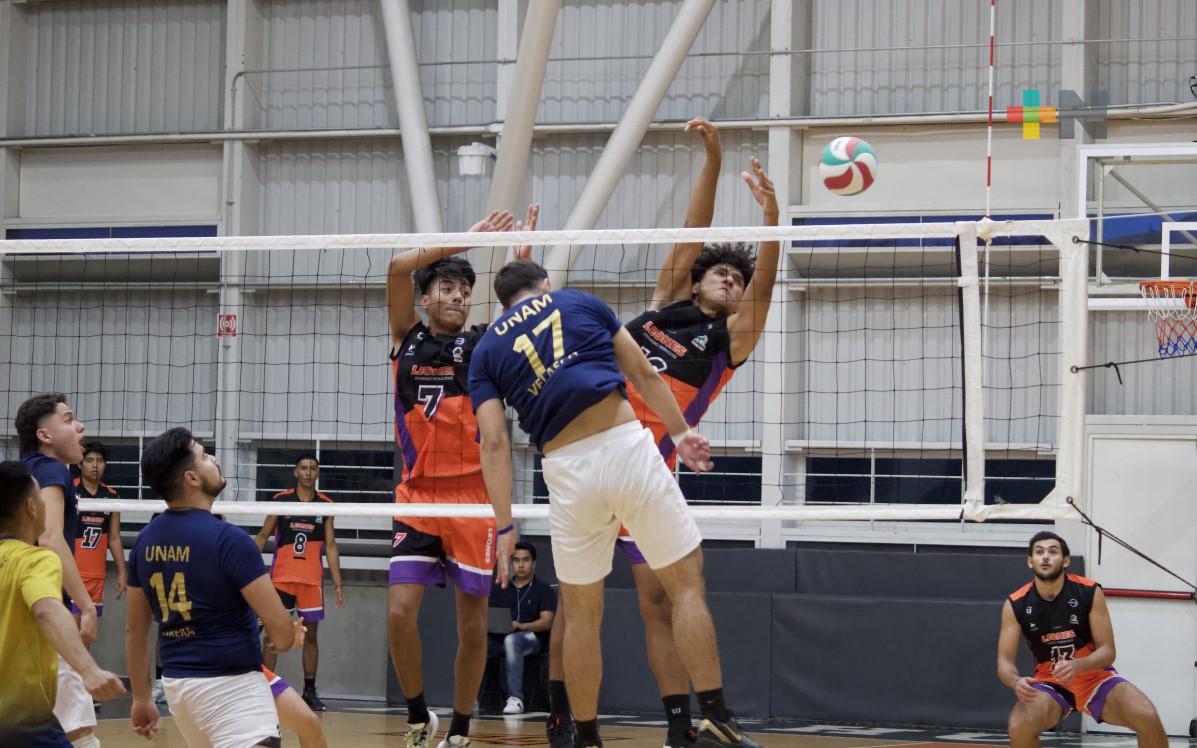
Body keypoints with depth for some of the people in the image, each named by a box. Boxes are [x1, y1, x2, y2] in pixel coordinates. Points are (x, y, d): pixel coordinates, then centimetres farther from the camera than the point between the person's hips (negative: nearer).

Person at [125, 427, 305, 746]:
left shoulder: (145, 541, 5)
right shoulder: (227, 539, -16)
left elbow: (134, 630, 12)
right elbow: (279, 627, -14)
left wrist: (141, 698, 21)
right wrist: (291, 637, 9)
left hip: (176, 681, 8)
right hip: (230, 683, -8)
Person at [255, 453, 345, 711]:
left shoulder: (326, 505, 5)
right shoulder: (279, 500, 1)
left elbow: (330, 546, 6)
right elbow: (262, 536, 6)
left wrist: (338, 584, 1)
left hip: (312, 580, 1)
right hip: (281, 578, -1)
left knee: (310, 634, 5)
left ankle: (310, 690, 12)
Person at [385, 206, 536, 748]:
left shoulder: (484, 344, 6)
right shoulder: (407, 340, 8)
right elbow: (398, 268, -3)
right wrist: (466, 240, -6)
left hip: (474, 498, -1)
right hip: (417, 498, 1)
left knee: (471, 622, 3)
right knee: (400, 611, -11)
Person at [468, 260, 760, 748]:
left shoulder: (486, 350, 16)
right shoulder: (580, 301, 17)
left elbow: (495, 442, 5)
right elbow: (643, 374, 15)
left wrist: (505, 527, 3)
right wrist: (681, 433, 23)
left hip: (568, 470, 1)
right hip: (627, 446, -1)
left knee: (581, 615, 15)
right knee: (686, 585, 5)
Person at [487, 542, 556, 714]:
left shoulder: (544, 590, 10)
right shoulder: (499, 588, 22)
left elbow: (547, 622, -3)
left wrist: (521, 626, -21)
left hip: (532, 638, -4)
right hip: (499, 637, 4)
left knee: (511, 640, -40)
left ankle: (515, 698, -41)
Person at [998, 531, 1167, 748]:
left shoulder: (1089, 592, -14)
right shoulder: (1015, 605, -11)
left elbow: (1107, 651, -13)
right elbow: (1005, 661, -11)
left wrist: (1077, 666, -35)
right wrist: (1016, 682, -36)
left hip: (1094, 676, 0)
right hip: (1050, 682, 0)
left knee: (1147, 717, -26)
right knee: (1019, 728, -31)